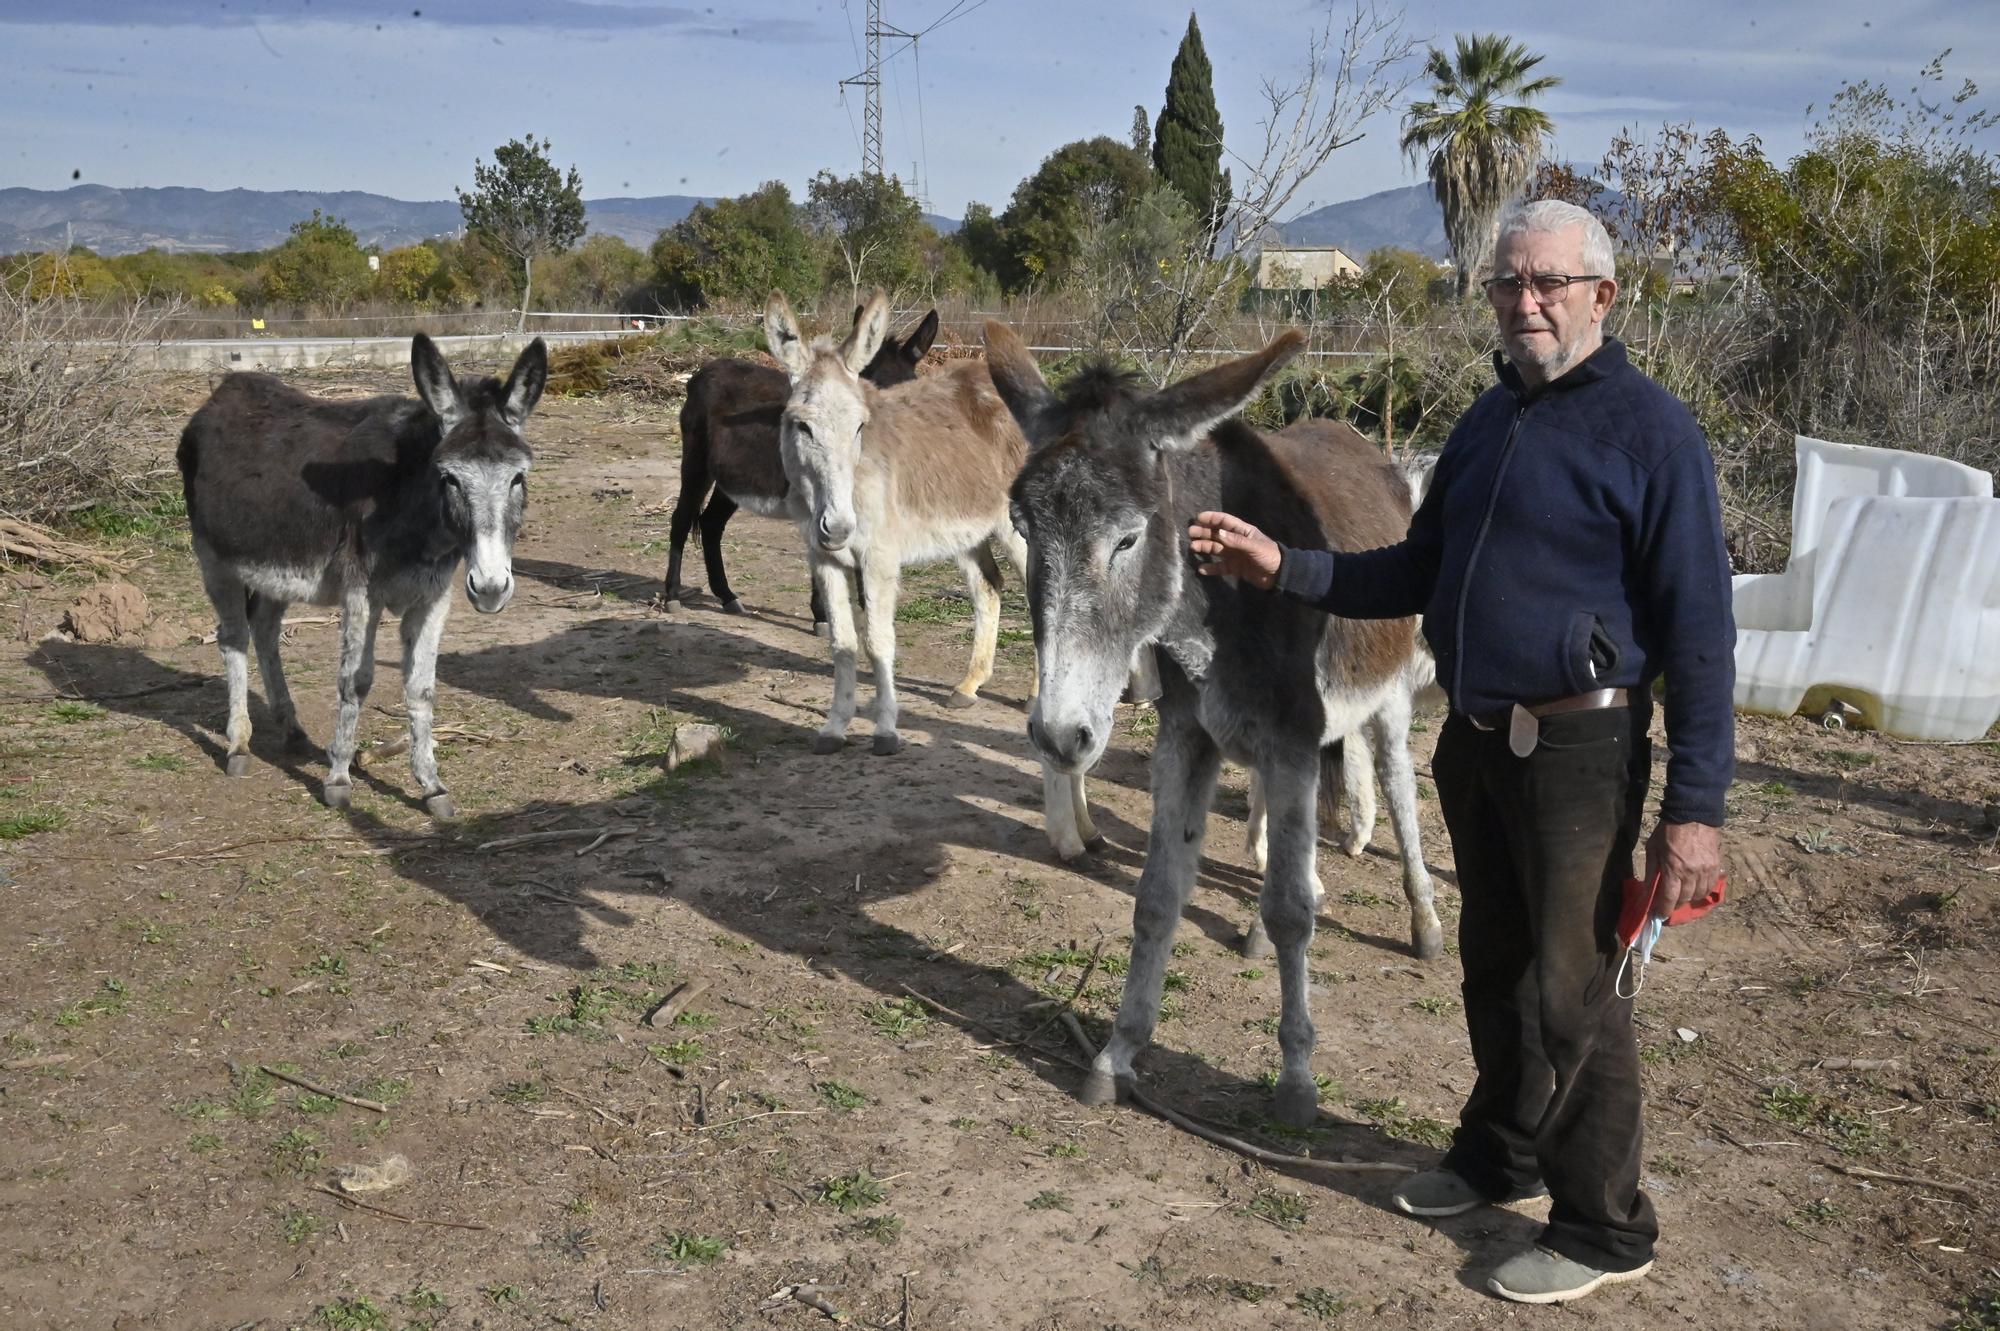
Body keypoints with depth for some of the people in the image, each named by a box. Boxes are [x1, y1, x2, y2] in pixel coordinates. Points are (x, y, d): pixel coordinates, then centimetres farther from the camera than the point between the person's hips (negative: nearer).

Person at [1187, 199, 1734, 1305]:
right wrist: (1280, 568, 4)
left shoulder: (1649, 431, -13)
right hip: (1475, 738, 7)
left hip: (1578, 749, -7)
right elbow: (1417, 574, 17)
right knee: (1494, 966, 20)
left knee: (1571, 994, 1)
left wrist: (1695, 807, -20)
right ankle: (1502, 1152, 41)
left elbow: (1699, 629, -16)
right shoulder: (1489, 420, 10)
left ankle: (1602, 1231, 19)